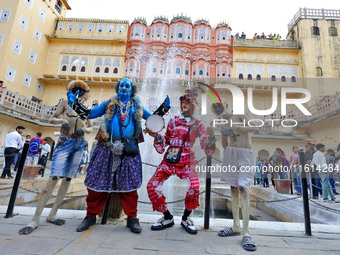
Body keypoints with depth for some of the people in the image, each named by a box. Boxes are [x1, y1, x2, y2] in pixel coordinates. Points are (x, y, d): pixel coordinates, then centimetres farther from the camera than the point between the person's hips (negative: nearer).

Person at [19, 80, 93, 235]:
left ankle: (52, 215, 14)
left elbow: (90, 127, 17)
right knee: (54, 177, -14)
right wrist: (61, 120, -14)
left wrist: (84, 130, -4)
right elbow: (51, 119, 6)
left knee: (68, 179, 3)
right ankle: (35, 219, -6)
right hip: (65, 142, -3)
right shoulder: (65, 103, 7)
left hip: (79, 144, 4)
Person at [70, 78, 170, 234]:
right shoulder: (109, 104, 15)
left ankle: (132, 218, 11)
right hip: (107, 147, 1)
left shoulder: (137, 107, 18)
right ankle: (91, 216, 20)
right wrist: (75, 103, 10)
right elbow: (90, 114, 16)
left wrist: (163, 108, 10)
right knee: (98, 180, 2)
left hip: (128, 149, 0)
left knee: (129, 183, -1)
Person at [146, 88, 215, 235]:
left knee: (194, 187, -28)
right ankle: (167, 218, 11)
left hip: (187, 163, -2)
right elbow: (162, 148, 12)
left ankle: (185, 218, 4)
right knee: (152, 186, -14)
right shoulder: (174, 121, 10)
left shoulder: (198, 125, 4)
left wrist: (210, 137, -20)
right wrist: (156, 136, -6)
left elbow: (208, 151, -3)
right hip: (169, 160, 3)